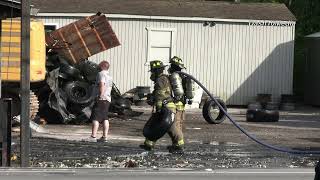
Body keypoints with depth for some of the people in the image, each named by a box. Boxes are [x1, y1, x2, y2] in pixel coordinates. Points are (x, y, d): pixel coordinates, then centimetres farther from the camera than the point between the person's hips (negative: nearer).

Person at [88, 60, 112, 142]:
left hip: (101, 99, -9)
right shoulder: (109, 76, 21)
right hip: (108, 99, 9)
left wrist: (100, 96, -21)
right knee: (105, 118, 9)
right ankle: (105, 136, 6)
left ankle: (93, 136, -13)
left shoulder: (101, 74, -8)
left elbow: (102, 85, -21)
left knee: (95, 118, -8)